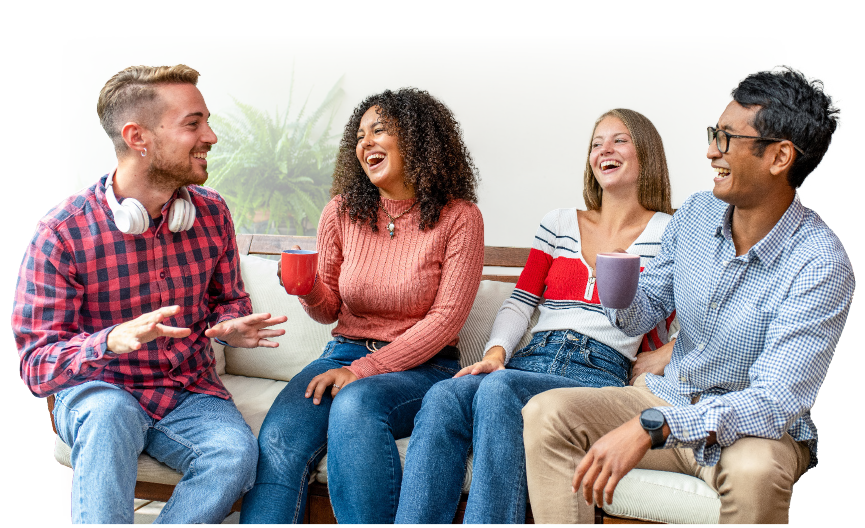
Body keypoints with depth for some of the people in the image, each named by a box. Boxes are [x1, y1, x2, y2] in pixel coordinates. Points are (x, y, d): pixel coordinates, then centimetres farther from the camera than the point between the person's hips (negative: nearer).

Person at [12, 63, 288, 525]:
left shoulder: (211, 212, 0)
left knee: (236, 452, -28)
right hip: (98, 393, -3)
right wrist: (113, 341, -34)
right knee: (109, 412, -38)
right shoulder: (62, 231, -13)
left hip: (189, 393, 3)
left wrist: (229, 325, -10)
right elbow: (36, 365, -13)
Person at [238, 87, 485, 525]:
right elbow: (328, 310, 14)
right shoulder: (342, 212, 6)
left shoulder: (459, 217, -4)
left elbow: (445, 319, -9)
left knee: (356, 404, -36)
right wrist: (309, 289, -11)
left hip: (422, 365, -3)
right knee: (278, 438, -27)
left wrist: (363, 371, -16)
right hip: (345, 352, 3)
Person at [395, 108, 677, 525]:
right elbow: (519, 303, 14)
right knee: (443, 398, -29)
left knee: (501, 388, -35)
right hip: (532, 360, 4)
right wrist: (496, 353, -3)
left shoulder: (669, 233, 10)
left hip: (600, 373, -3)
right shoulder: (558, 224, 22)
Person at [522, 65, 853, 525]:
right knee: (546, 414, -16)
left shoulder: (820, 263, -21)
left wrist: (651, 428, -40)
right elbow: (647, 310, 11)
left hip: (760, 430, -5)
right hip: (669, 396, 5)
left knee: (753, 469, -39)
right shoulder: (697, 211, -1)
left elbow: (777, 401, -29)